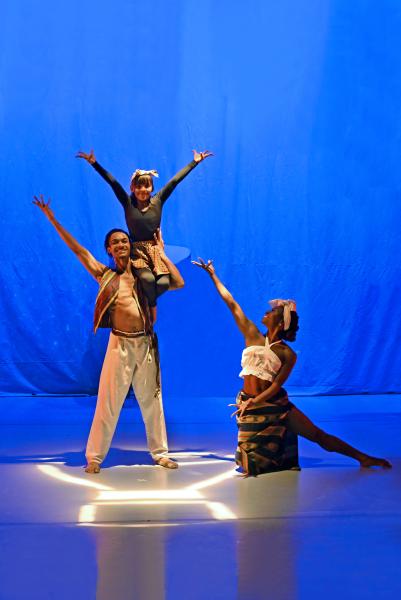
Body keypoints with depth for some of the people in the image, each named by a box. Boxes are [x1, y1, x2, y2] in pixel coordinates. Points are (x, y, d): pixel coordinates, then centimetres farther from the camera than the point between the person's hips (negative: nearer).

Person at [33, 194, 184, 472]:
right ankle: (94, 457, 7)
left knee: (152, 400, 9)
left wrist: (161, 254, 3)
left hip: (146, 344, 2)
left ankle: (160, 453, 20)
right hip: (120, 344, -2)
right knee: (108, 402, -1)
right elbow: (77, 249, 1)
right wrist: (52, 219, -1)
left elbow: (179, 283, 0)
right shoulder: (104, 275, 4)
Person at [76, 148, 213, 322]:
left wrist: (195, 162, 7)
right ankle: (152, 305, 0)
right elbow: (112, 182, -9)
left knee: (164, 282, -22)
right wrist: (95, 164, -16)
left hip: (156, 249, 2)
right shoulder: (128, 203, -1)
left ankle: (147, 300, 13)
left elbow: (175, 180, 2)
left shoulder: (157, 201, 3)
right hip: (137, 251, -2)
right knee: (147, 278, -31)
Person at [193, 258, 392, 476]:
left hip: (276, 405, -2)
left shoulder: (288, 354, -7)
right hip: (251, 408, 2)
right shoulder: (252, 336, 0)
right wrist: (213, 275, 2)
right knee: (251, 466, -4)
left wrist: (253, 401, -24)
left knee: (318, 435, -2)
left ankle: (361, 457, 9)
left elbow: (276, 385, -11)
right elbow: (231, 304, 0)